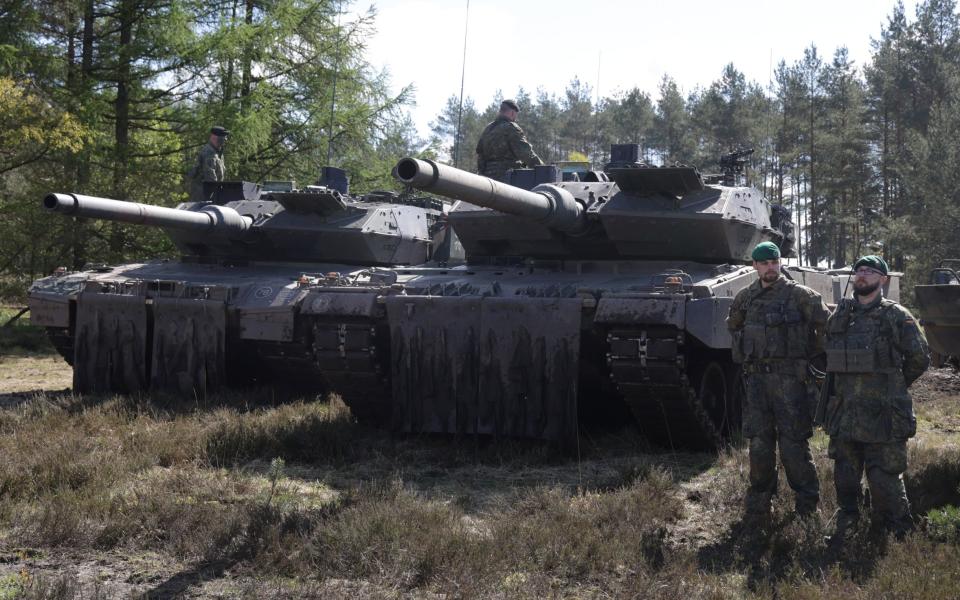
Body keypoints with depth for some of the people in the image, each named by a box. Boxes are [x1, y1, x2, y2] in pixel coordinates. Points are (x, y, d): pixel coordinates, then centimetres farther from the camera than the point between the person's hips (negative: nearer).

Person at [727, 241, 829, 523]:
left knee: (793, 443, -3)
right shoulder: (745, 298, 11)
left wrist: (812, 354, 4)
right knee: (759, 444, 6)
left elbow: (826, 324, 0)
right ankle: (758, 505, 15)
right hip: (757, 378, 4)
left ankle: (806, 503, 10)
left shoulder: (799, 295, -4)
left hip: (790, 378, -4)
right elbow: (733, 326, 29)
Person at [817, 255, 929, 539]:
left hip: (883, 415, -4)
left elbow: (920, 358, 4)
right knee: (845, 477, 12)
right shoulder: (839, 316, 9)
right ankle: (845, 524, 29)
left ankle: (896, 534, 17)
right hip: (844, 414, 4)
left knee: (884, 479, -1)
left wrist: (894, 386, 10)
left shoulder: (896, 316, -4)